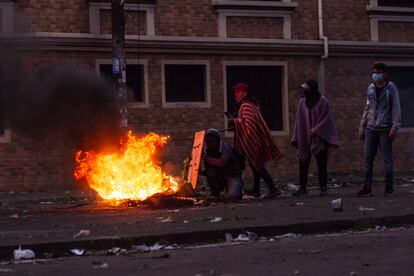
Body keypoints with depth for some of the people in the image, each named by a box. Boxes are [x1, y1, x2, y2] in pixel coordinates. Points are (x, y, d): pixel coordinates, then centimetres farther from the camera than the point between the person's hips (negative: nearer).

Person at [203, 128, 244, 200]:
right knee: (210, 171, -25)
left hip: (233, 176, -5)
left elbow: (221, 163, -33)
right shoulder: (209, 152, 0)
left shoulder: (226, 147, -16)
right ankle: (215, 194, -12)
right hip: (220, 177, 5)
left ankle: (238, 191, 7)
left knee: (232, 196, -30)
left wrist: (208, 159, -26)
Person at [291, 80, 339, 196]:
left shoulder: (322, 101, -4)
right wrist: (297, 139, 5)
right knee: (303, 164, 2)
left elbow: (326, 119, -6)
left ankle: (323, 188, 5)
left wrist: (315, 130, -15)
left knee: (322, 164, 0)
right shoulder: (302, 101, 7)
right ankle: (302, 187, 8)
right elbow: (299, 120, 10)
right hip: (304, 139, 4)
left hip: (319, 138, -4)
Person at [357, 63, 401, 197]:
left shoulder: (391, 88, -1)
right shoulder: (370, 88, 12)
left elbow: (396, 108, -5)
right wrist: (362, 125, 13)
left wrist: (395, 126, -13)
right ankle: (367, 188, 5)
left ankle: (389, 188, 8)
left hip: (385, 129, -4)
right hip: (371, 129, 4)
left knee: (387, 159, 0)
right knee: (368, 159, 2)